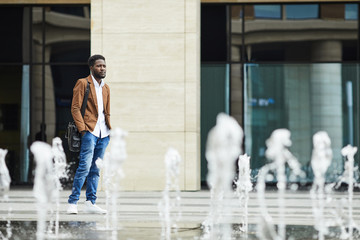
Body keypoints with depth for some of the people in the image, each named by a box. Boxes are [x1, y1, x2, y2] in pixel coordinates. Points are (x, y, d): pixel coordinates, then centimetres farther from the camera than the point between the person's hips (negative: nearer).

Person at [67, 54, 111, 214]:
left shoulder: (106, 88, 20)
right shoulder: (82, 83, 1)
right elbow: (75, 108, -5)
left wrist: (109, 129, 12)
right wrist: (82, 128, -14)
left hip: (103, 133, 6)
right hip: (89, 131, -6)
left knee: (96, 169, 6)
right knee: (85, 166, -13)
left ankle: (90, 203, 9)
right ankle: (72, 203, -9)